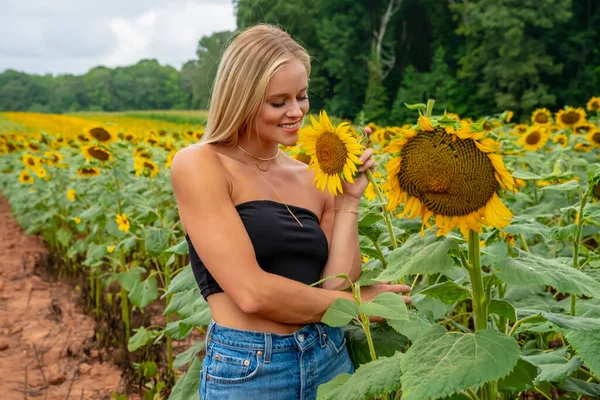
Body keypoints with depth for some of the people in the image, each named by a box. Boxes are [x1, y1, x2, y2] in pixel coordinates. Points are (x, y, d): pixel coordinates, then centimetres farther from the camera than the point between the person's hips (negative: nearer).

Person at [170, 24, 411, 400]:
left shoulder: (314, 178, 6)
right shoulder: (199, 165, -11)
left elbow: (337, 286, -1)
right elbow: (251, 292, -18)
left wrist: (349, 200, -6)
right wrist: (358, 302, -7)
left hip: (331, 357, 5)